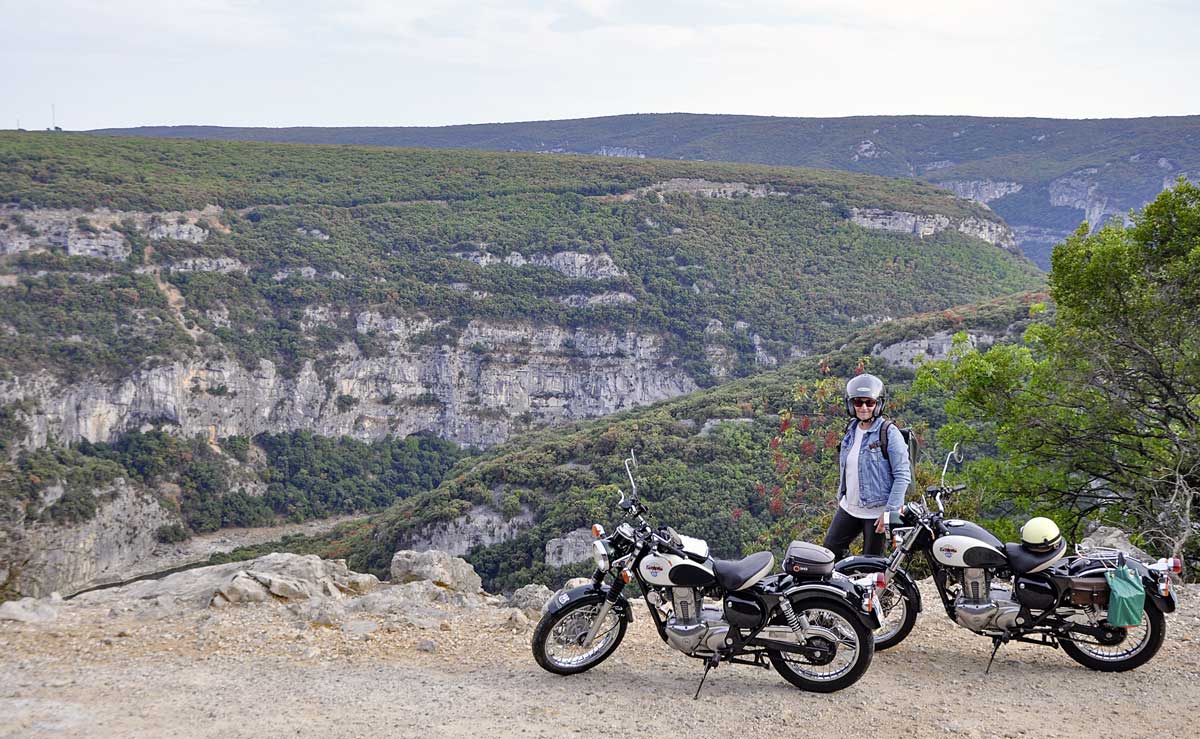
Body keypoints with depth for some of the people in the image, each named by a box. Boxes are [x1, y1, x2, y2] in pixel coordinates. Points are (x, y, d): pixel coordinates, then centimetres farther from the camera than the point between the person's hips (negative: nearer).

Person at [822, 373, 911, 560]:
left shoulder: (889, 433, -13)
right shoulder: (851, 432, 9)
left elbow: (902, 475, -15)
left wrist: (889, 511, -19)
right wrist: (841, 498, 19)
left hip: (877, 512, -7)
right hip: (849, 508, 7)